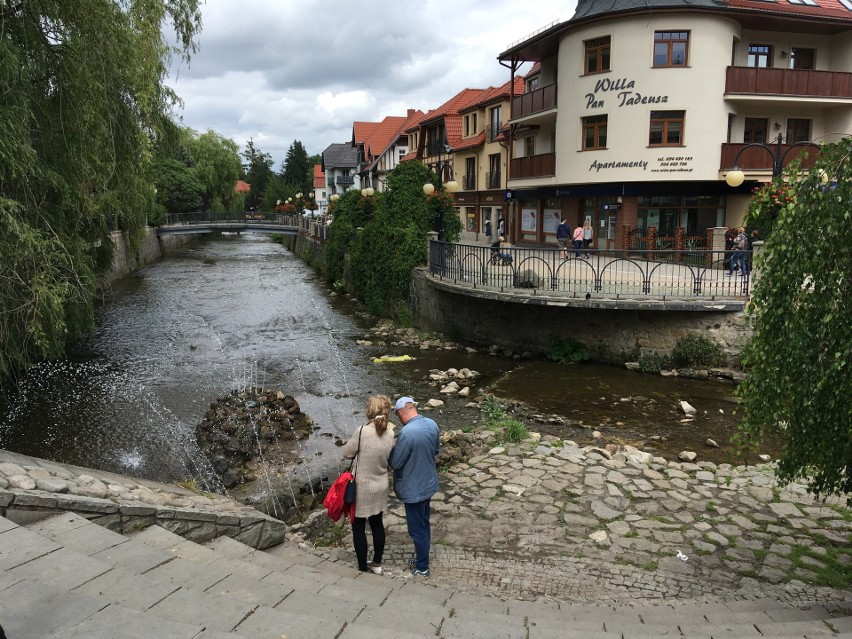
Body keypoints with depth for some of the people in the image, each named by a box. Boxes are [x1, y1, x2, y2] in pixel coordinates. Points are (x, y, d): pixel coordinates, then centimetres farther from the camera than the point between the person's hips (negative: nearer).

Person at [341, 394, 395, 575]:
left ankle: (362, 568, 22)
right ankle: (377, 563, 34)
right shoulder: (391, 433, -9)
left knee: (358, 527, 12)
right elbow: (391, 459, 3)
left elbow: (347, 453, -12)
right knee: (377, 523, 21)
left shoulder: (362, 431, -24)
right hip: (381, 487, 5)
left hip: (362, 488, -5)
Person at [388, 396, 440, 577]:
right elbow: (437, 449, 11)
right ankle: (422, 556, 41)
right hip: (428, 482, 8)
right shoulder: (432, 424, -5)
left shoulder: (407, 432, -30)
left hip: (413, 488, -8)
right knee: (424, 524, 24)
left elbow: (395, 463, -21)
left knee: (417, 529, 10)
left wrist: (392, 450, -2)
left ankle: (422, 567, 25)